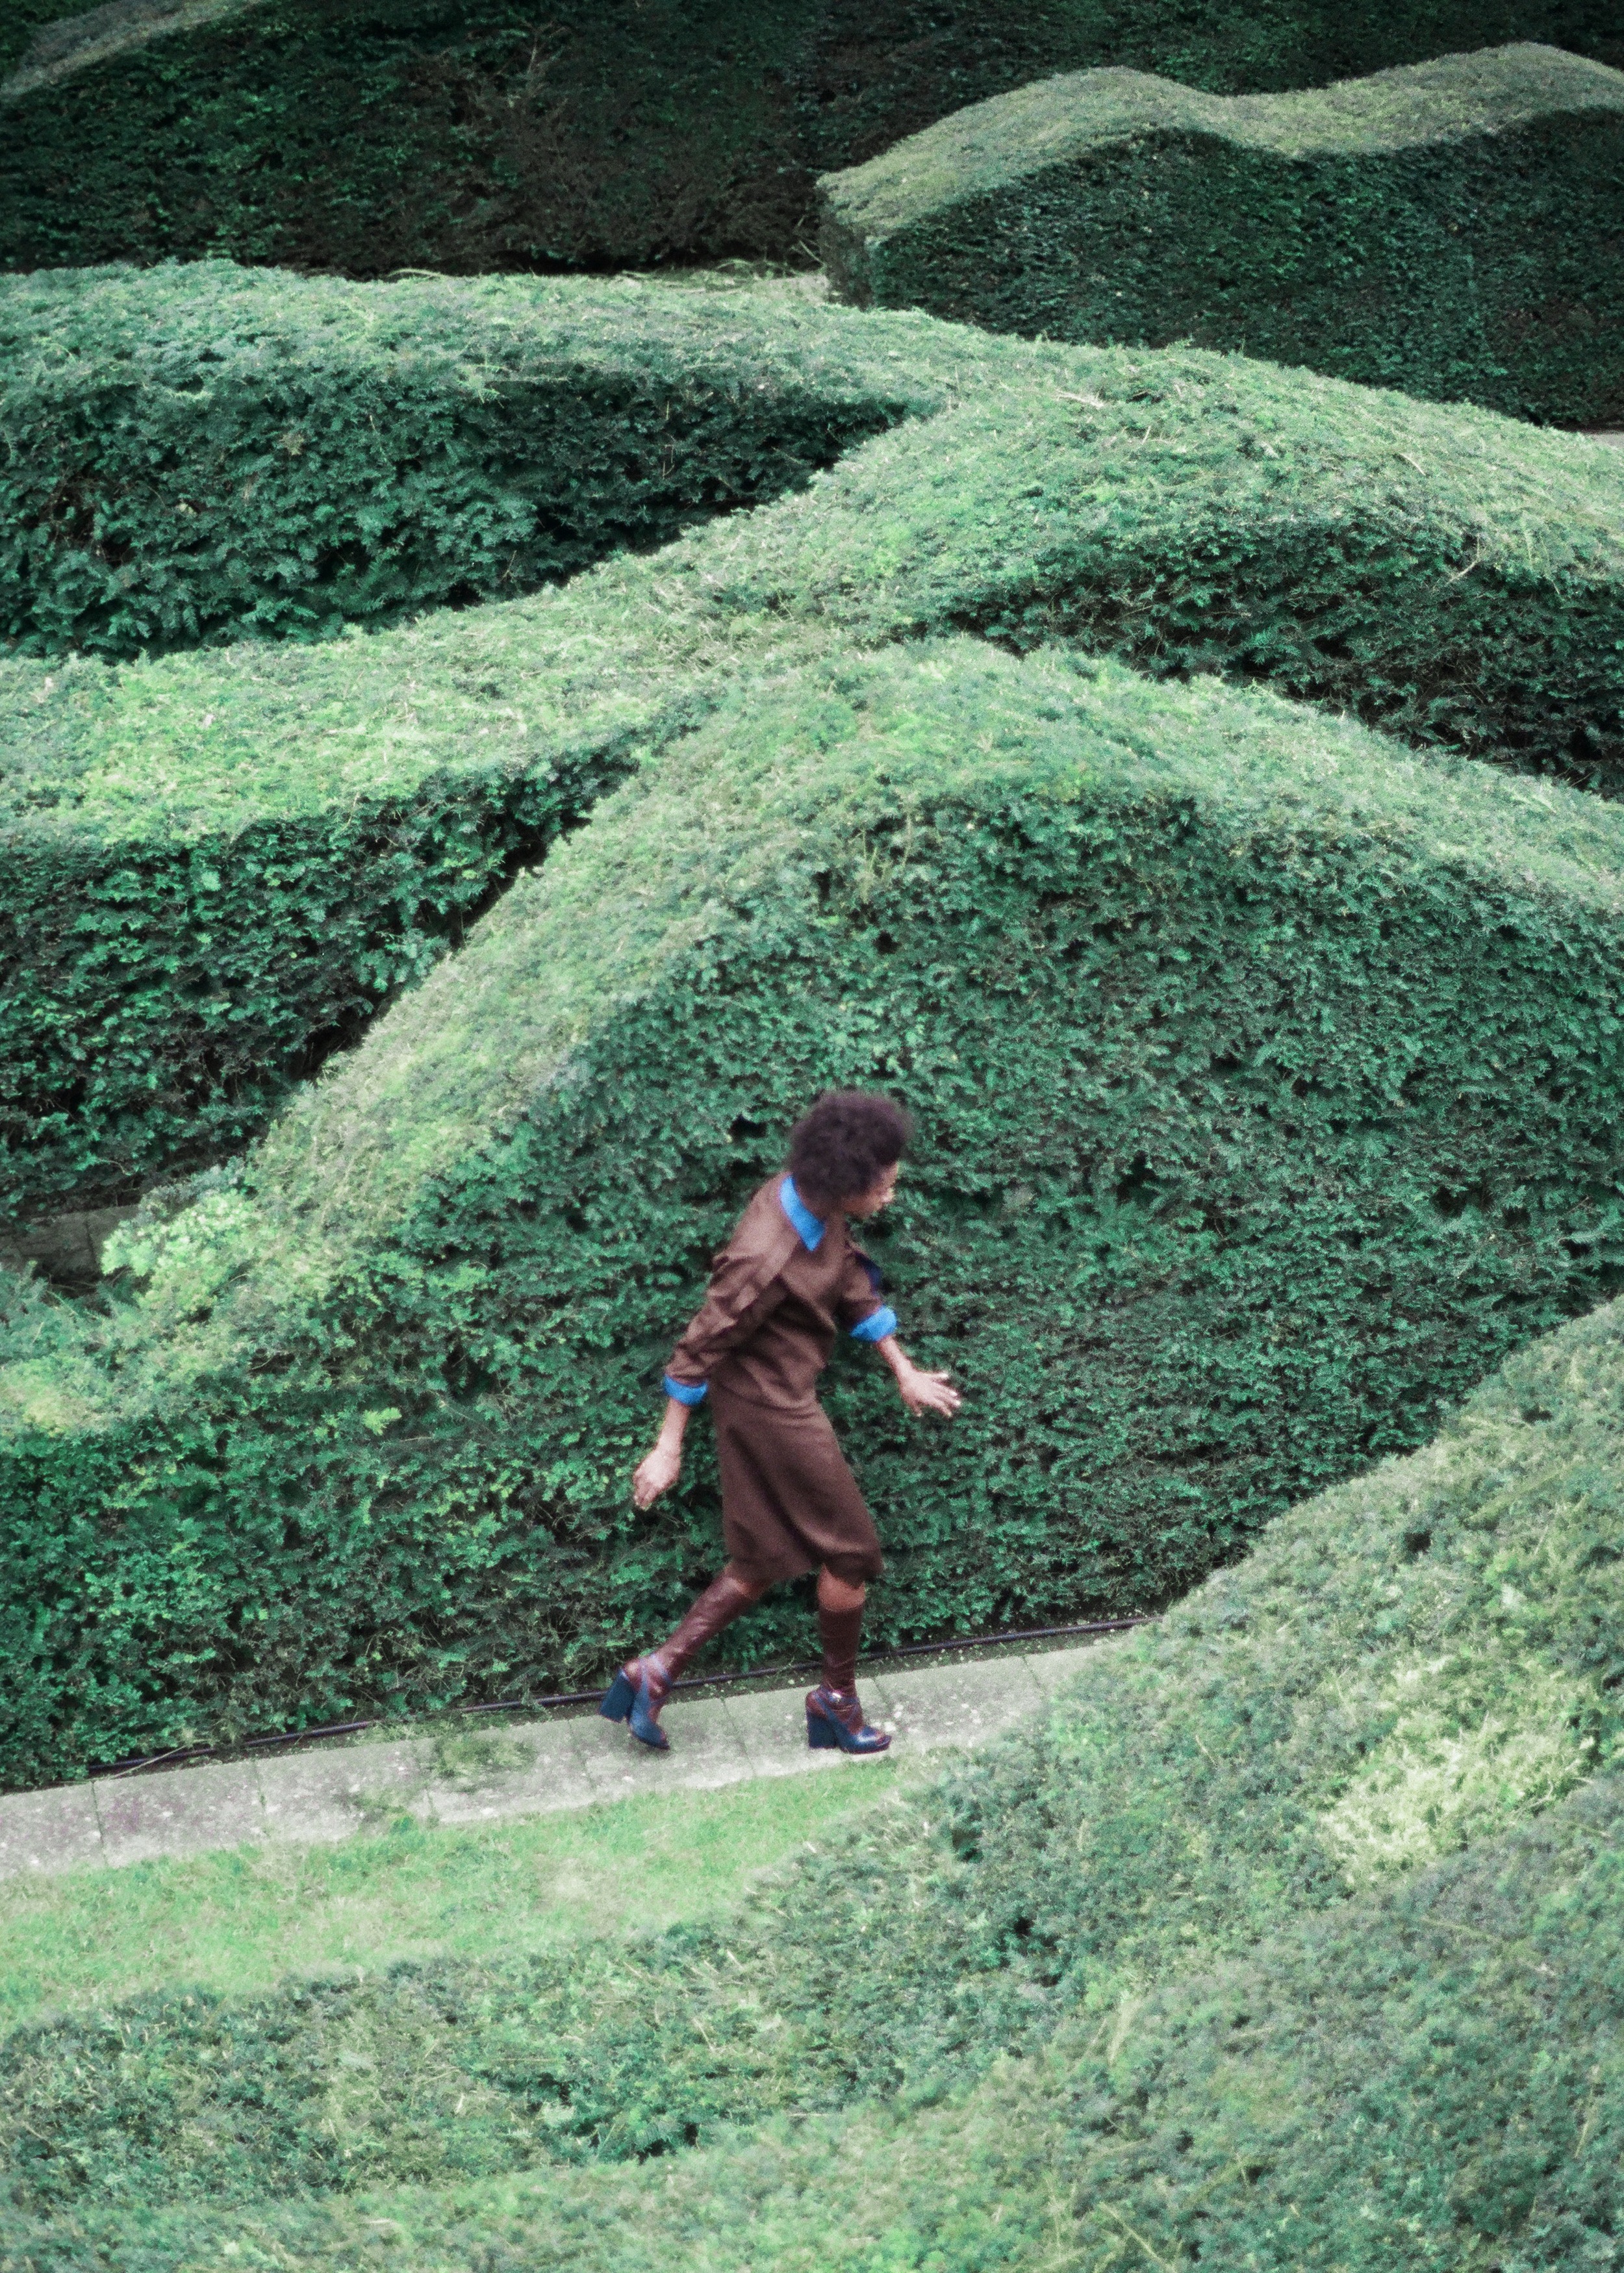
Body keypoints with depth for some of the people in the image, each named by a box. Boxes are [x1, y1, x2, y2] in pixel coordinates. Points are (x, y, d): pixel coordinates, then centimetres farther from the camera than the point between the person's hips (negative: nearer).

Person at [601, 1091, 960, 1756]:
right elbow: (700, 1348, -24)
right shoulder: (770, 1258, -32)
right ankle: (837, 1701, 26)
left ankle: (655, 1674, 19)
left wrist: (904, 1371, 17)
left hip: (781, 1398, 9)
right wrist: (668, 1449, -16)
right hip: (771, 1408, -9)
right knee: (852, 1550, 7)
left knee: (764, 1561, 18)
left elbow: (853, 1285, 11)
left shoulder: (810, 1200, -6)